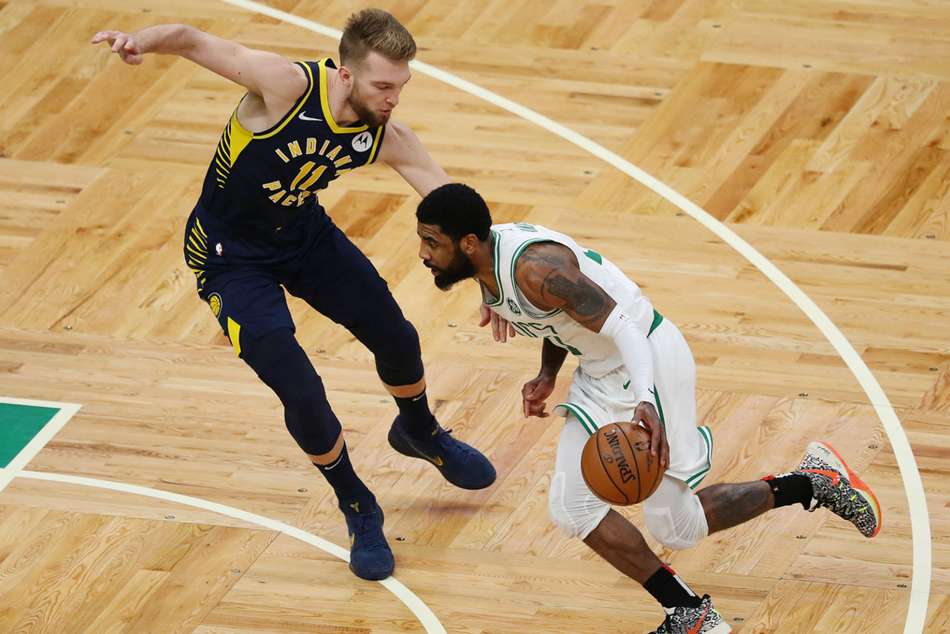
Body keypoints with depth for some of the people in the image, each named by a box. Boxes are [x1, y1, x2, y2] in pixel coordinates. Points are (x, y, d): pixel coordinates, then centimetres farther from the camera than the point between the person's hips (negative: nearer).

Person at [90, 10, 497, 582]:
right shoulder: (286, 84, -33)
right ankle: (357, 508, 14)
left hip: (305, 233, 6)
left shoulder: (387, 138, -18)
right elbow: (193, 41, -30)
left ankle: (420, 433, 52)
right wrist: (143, 41, -52)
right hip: (230, 255, -6)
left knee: (398, 341, 14)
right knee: (303, 394, -15)